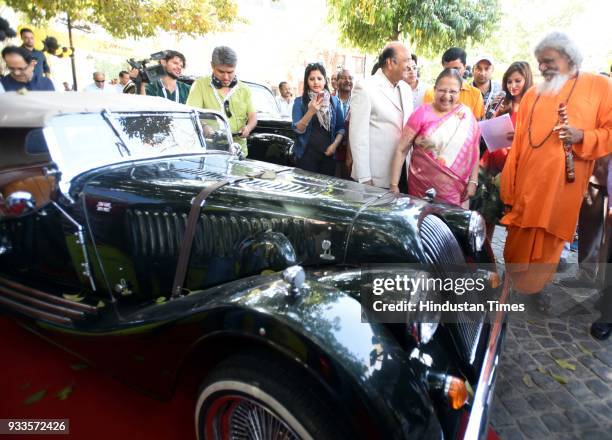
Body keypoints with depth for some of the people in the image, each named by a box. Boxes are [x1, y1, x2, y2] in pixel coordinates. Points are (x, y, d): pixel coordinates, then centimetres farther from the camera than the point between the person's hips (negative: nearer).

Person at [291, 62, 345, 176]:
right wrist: (310, 111, -24)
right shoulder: (300, 102, -2)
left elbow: (341, 127, 6)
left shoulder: (334, 101, 6)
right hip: (307, 154, -2)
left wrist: (335, 144, -10)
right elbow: (298, 129, -11)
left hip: (328, 154, 2)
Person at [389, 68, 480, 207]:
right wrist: (394, 185, -10)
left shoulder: (466, 115, 2)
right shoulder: (422, 113, -5)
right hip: (422, 187, -1)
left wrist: (473, 181, 1)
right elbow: (401, 149, -7)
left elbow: (474, 150, 9)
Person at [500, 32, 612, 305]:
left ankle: (533, 288, 25)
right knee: (519, 245, 5)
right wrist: (507, 190, 6)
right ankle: (511, 288, 23)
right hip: (526, 186, 2)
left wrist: (582, 137, -16)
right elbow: (517, 144, 10)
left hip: (563, 186, -2)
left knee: (550, 244, 6)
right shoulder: (532, 94, 13)